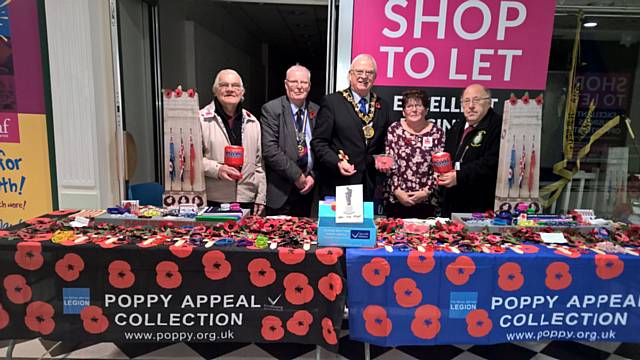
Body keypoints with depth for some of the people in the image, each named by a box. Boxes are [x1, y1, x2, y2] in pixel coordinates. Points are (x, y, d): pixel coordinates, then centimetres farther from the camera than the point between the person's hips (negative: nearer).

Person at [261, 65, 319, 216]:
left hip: (306, 189, 4)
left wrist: (312, 175, -5)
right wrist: (297, 175, -14)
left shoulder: (316, 111, 8)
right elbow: (269, 150, -15)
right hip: (280, 190, -4)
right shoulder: (271, 109, -6)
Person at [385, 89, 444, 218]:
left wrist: (426, 191, -9)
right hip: (395, 199, 0)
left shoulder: (437, 132, 2)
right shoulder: (394, 129, 1)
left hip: (426, 201, 0)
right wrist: (397, 191, -9)